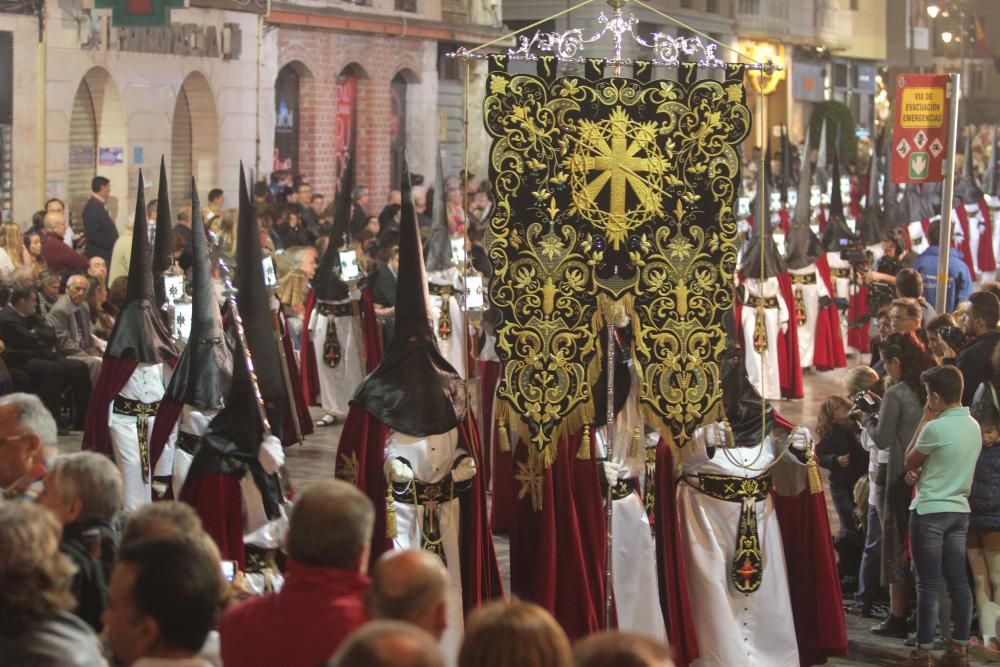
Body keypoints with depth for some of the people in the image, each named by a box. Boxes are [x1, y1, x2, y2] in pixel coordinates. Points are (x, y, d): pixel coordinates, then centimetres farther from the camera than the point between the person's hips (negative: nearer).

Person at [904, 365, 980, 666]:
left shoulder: (936, 428, -18)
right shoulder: (974, 427, 7)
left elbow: (909, 461, -2)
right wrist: (922, 471, 8)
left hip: (930, 512, -7)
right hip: (959, 510, 7)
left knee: (929, 584, -3)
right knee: (959, 581, 8)